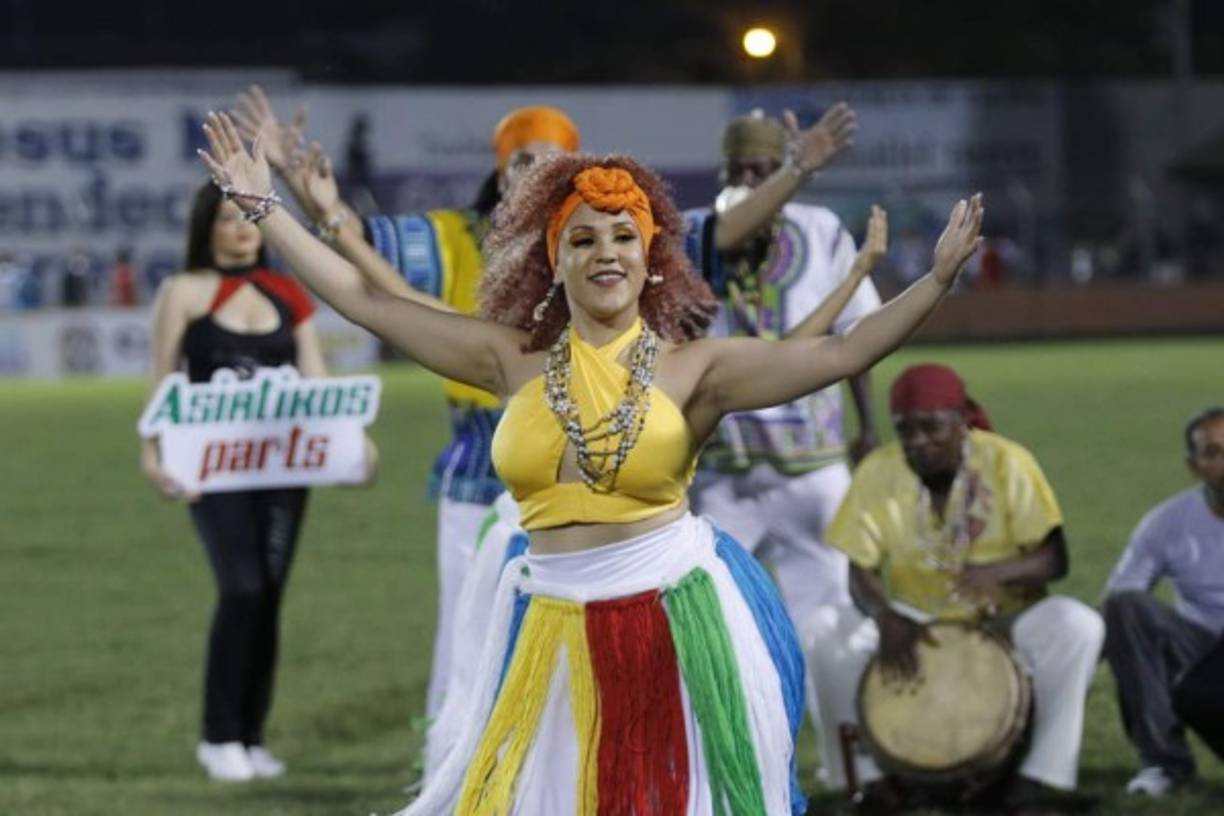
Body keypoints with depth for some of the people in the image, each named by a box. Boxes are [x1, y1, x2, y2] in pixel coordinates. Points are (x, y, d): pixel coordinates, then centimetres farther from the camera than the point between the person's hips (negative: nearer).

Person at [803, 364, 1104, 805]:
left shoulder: (1007, 463, -13)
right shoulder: (878, 471, -9)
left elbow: (1054, 559, -14)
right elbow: (860, 571, -8)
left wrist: (998, 571, -37)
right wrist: (885, 616, -32)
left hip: (1003, 619, -1)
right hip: (914, 622, 2)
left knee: (1077, 625, -32)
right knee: (822, 631, -24)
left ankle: (1040, 777, -26)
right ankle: (867, 776, -14)